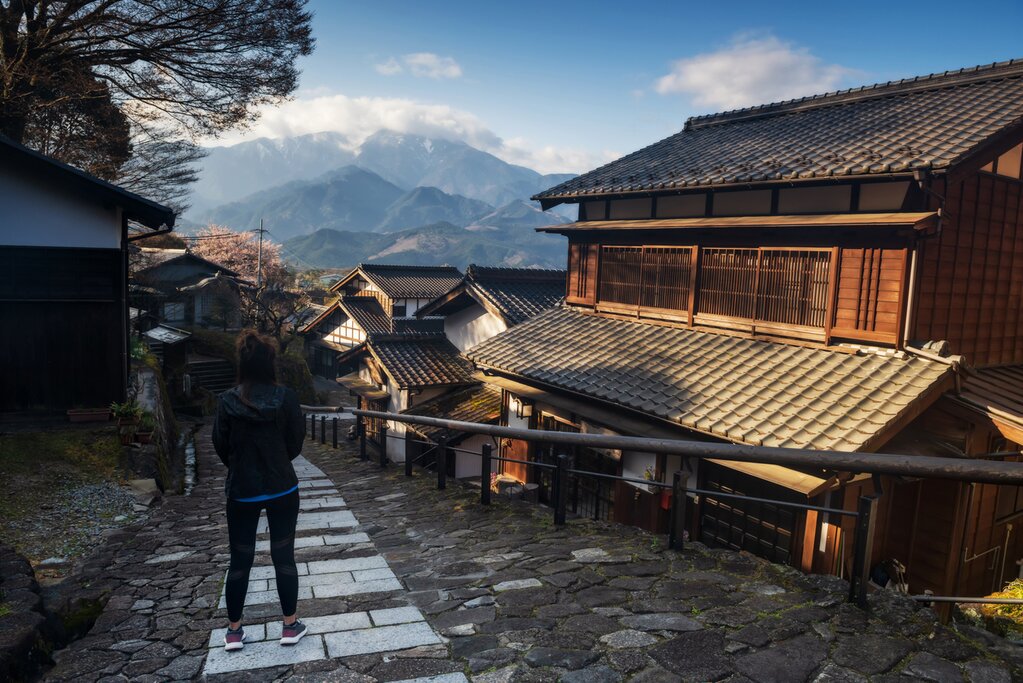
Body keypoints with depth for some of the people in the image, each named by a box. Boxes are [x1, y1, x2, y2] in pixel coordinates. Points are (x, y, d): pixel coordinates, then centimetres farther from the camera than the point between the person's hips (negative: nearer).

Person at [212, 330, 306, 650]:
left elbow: (221, 446, 0)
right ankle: (290, 626, 21)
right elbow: (296, 444, -4)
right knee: (284, 557, 11)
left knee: (240, 560, 13)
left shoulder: (228, 401, -10)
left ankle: (234, 631, 24)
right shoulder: (286, 398, -13)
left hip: (242, 491, 1)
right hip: (282, 489, -1)